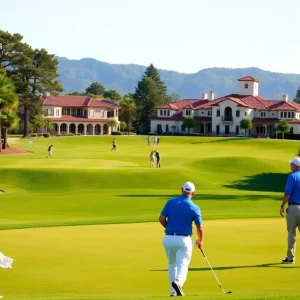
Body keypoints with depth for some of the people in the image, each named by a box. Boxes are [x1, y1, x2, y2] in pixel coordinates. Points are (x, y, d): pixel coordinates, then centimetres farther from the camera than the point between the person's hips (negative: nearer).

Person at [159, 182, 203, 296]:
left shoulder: (170, 202, 0)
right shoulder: (194, 208, -4)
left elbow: (161, 219, -1)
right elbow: (199, 228, -1)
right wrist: (200, 240, 18)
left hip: (168, 238, 3)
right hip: (184, 239, -3)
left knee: (172, 264, 19)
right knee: (182, 265, -2)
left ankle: (174, 291, 18)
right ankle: (178, 282, -33)